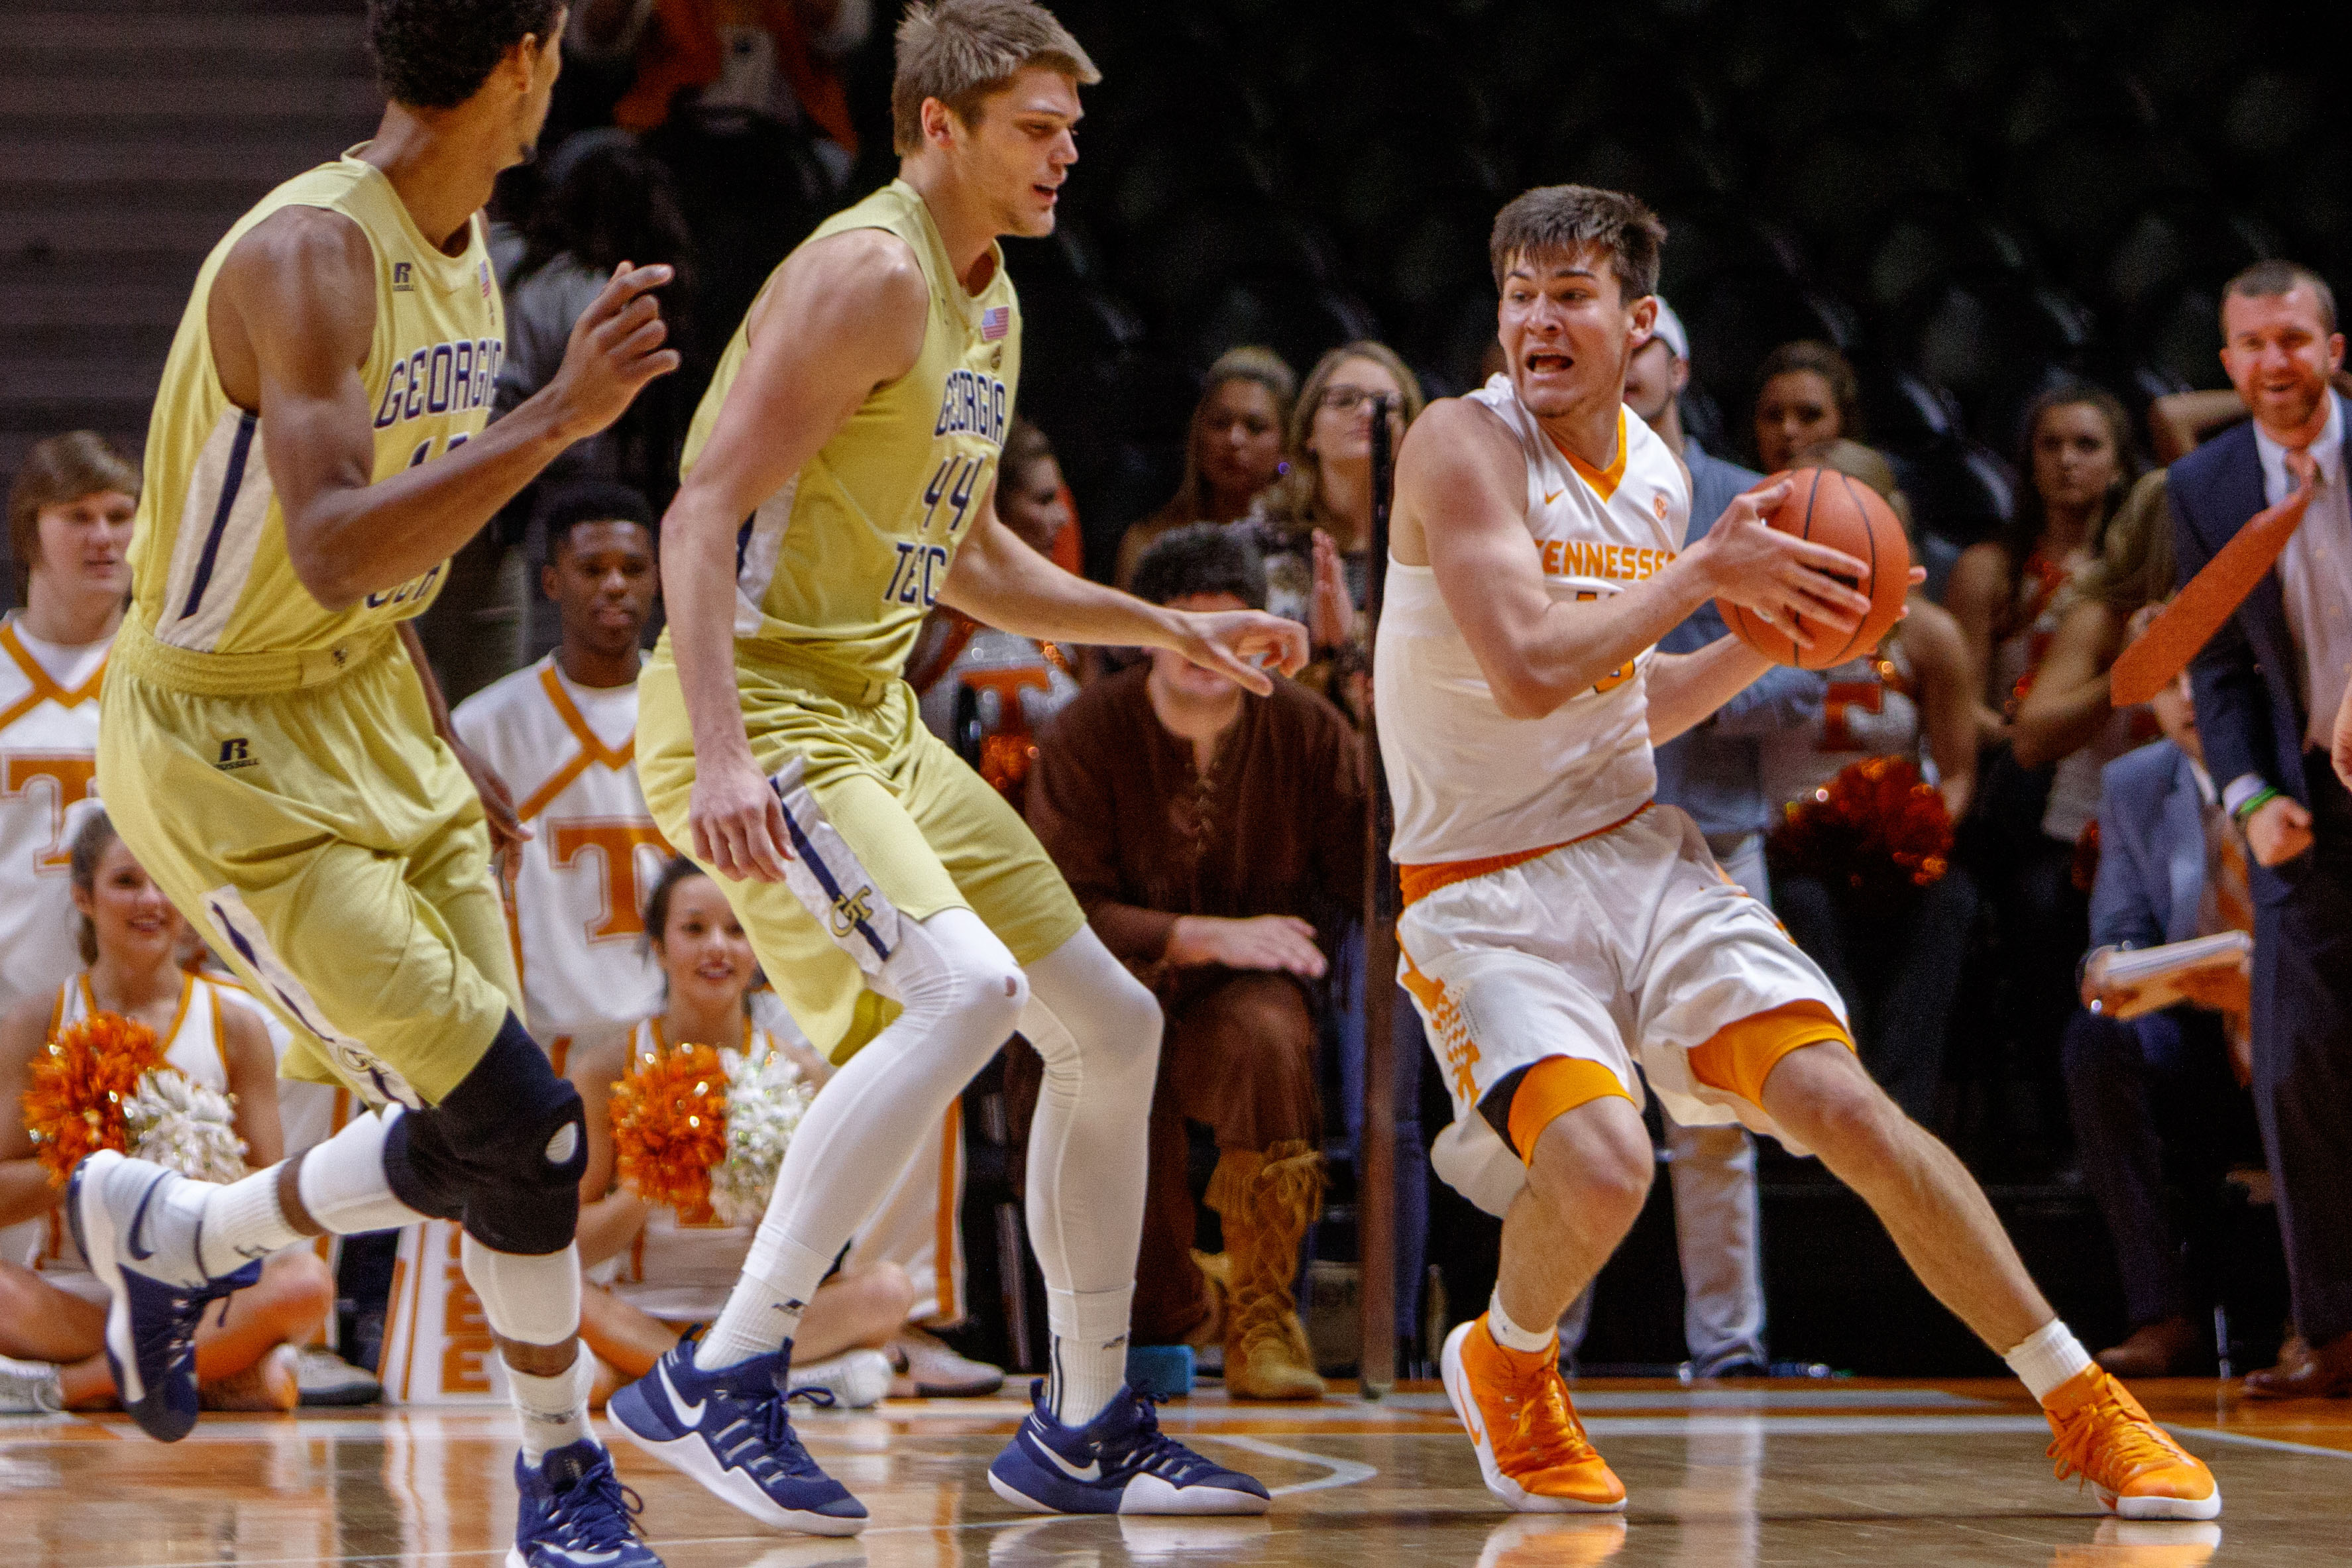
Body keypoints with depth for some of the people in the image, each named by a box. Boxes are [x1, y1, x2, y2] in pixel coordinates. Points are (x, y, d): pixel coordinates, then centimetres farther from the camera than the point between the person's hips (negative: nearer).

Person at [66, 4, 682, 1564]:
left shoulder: (459, 251, 5)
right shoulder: (310, 256, -24)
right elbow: (333, 555, -36)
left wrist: (438, 733, 18)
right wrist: (561, 414, -42)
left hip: (365, 708, 9)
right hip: (223, 745, -9)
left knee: (479, 1141, 7)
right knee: (520, 1121, -13)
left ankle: (172, 1234, 31)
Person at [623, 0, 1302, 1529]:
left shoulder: (992, 306, 15)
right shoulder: (871, 273, -15)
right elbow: (703, 513, -22)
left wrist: (1175, 630, 22)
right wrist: (721, 754, -32)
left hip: (873, 715, 10)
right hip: (758, 708, -10)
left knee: (1113, 1026, 11)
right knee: (963, 991, -29)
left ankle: (1084, 1429, 21)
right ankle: (718, 1384, -24)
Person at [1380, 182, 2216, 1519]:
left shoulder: (1657, 476, 8)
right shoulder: (1465, 444, -14)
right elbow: (1525, 671, -28)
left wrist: (1774, 632, 5)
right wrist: (1707, 574, -18)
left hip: (1638, 853, 5)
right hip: (1486, 892, -5)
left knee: (1843, 1107, -10)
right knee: (1601, 1165, -28)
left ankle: (2086, 1405, 1)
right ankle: (1506, 1367, 7)